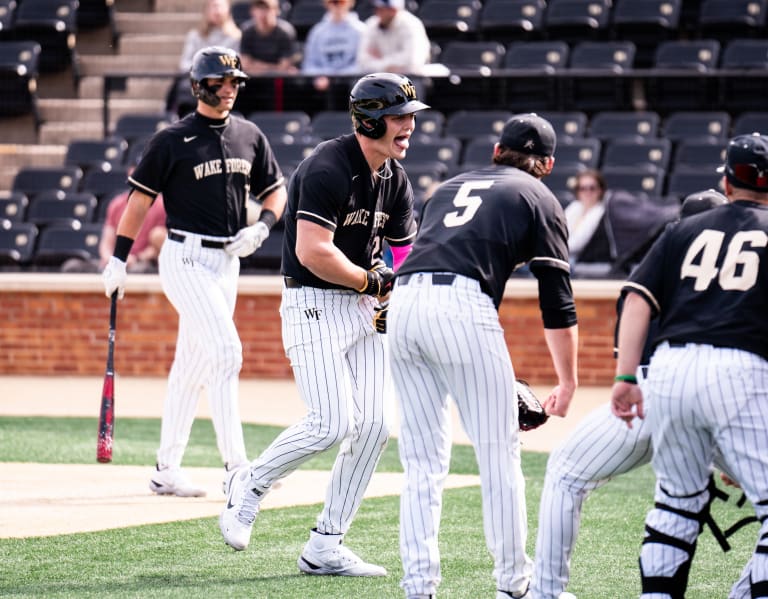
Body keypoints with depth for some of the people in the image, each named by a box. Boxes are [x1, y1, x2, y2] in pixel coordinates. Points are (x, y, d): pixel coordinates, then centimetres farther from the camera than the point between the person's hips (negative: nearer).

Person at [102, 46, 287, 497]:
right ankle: (236, 467, -17)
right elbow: (141, 197, -3)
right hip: (186, 258, -6)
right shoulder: (173, 140, -6)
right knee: (226, 350, -16)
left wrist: (262, 227, -4)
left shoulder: (250, 136, 10)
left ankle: (167, 471, 16)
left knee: (192, 365, 10)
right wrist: (119, 259, -5)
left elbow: (275, 190, 16)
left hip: (227, 261, 6)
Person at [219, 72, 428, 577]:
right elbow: (313, 253, -25)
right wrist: (372, 281, -13)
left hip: (364, 308, 8)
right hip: (315, 306, -8)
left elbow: (409, 256, 16)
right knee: (332, 423, -18)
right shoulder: (327, 169, -17)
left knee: (376, 424, -1)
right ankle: (250, 488, 8)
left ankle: (325, 547, 5)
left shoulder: (395, 179, 10)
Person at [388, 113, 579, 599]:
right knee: (499, 452, 5)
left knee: (423, 461, 10)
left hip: (402, 302, 5)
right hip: (462, 305, -5)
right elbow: (558, 305, 10)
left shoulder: (452, 187, 31)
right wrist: (568, 383, 19)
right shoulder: (539, 199, 15)